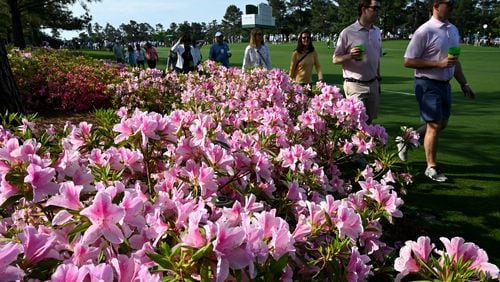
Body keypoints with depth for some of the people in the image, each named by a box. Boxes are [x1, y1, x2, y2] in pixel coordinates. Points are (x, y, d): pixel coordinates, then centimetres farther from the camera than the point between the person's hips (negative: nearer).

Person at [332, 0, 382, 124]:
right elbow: (335, 59, -6)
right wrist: (350, 56, -25)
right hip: (355, 85, -6)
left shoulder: (377, 32, 9)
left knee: (369, 121, 10)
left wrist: (378, 80, 18)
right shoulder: (348, 32, -10)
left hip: (373, 84, 6)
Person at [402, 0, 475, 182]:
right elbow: (408, 61, -16)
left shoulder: (453, 30, 10)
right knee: (435, 125, -4)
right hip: (428, 84, -8)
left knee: (442, 123, 15)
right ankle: (431, 167, 9)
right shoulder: (425, 32, -15)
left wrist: (463, 84, 17)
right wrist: (439, 63, -22)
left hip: (445, 84, 8)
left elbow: (455, 61, 19)